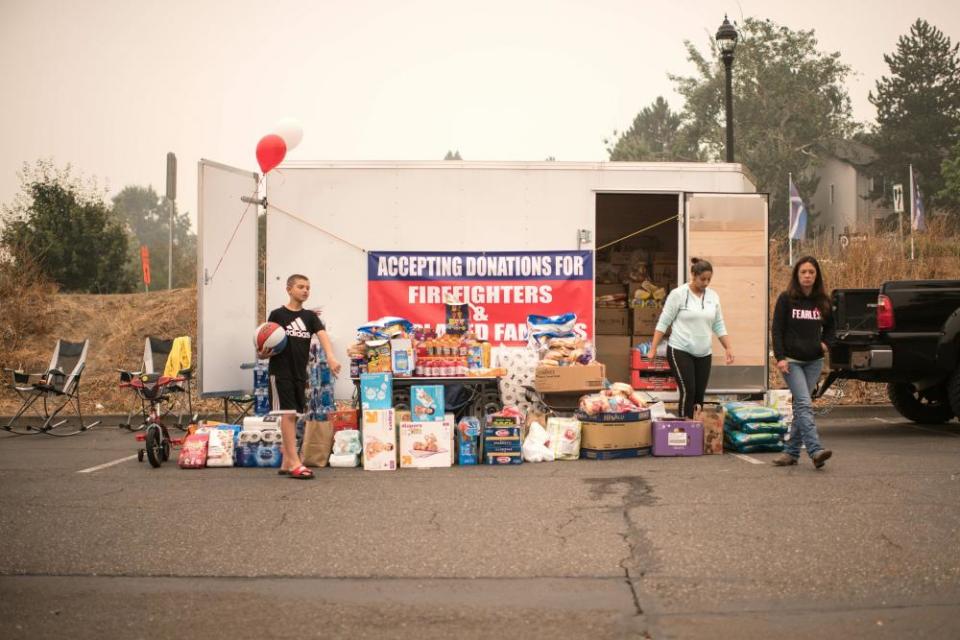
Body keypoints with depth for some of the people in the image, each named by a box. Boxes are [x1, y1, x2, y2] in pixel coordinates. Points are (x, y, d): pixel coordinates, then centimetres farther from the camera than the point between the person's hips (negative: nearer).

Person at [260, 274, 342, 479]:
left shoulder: (310, 316, 8)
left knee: (293, 416, 9)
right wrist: (264, 353, -23)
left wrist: (330, 357, -27)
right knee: (288, 414, -10)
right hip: (281, 372, -5)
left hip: (300, 373, 5)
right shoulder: (277, 315, -2)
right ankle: (295, 463, -12)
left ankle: (286, 463, 17)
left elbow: (323, 335, -9)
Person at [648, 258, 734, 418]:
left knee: (699, 395, 5)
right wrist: (653, 349, -9)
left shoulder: (713, 296, 7)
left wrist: (728, 348, 5)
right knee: (688, 392, -12)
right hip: (680, 351, -5)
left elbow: (719, 326, 13)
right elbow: (663, 322, -6)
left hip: (704, 354, 5)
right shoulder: (678, 294, -7)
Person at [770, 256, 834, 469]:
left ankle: (791, 451, 14)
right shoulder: (786, 299, -3)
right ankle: (816, 451, -24)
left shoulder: (823, 301, 8)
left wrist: (825, 342, 3)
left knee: (800, 407, 7)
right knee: (805, 404, -15)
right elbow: (777, 329, -4)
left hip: (814, 361, 4)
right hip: (791, 360, -4)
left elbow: (830, 326, 23)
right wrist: (780, 357, -13)